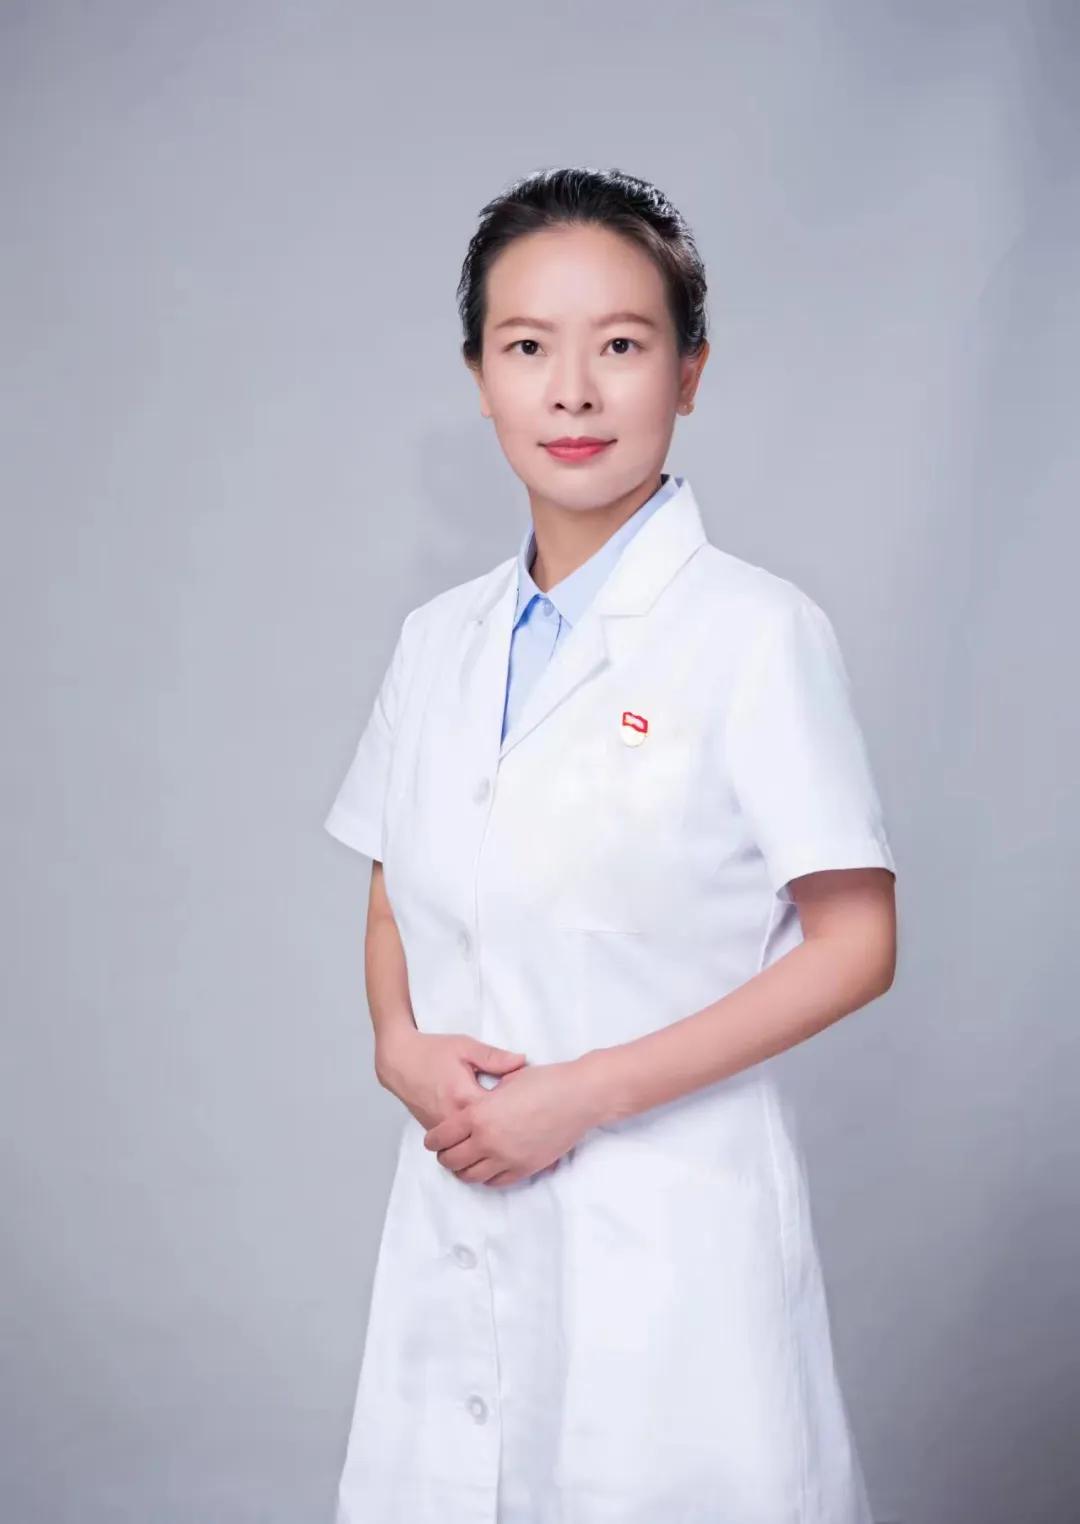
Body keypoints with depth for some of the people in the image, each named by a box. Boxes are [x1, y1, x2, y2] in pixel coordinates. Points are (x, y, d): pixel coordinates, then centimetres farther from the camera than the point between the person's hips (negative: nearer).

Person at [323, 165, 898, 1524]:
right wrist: (401, 1047, -5)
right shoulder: (438, 642, 8)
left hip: (667, 1227, -4)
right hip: (455, 1224, 5)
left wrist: (580, 1094, -15)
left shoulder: (757, 632, -10)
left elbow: (855, 944, -10)